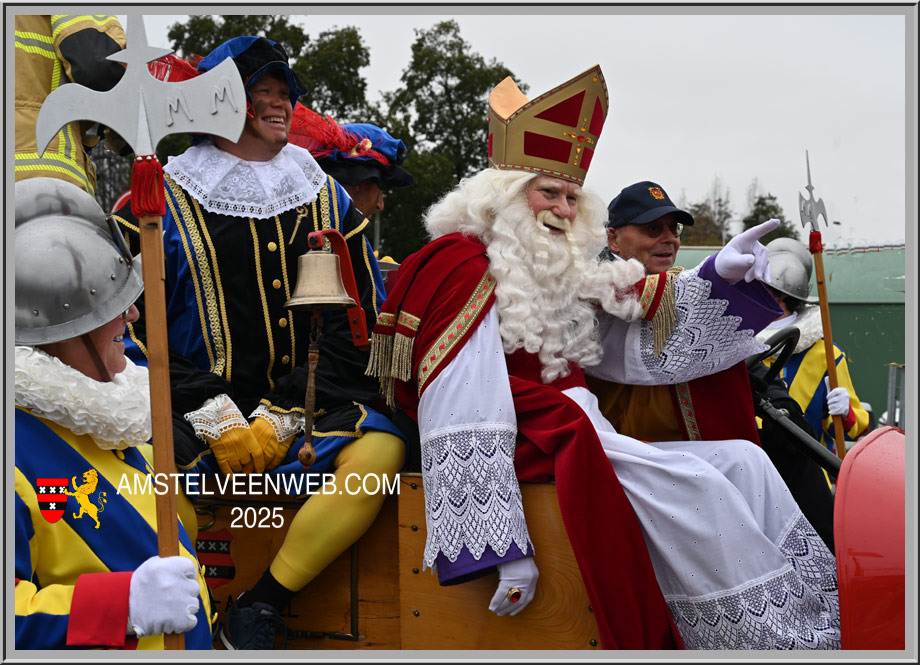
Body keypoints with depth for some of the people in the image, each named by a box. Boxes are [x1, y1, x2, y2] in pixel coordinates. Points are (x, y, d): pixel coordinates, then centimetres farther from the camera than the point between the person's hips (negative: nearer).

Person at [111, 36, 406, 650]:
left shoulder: (326, 203, 10)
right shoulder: (163, 203, 3)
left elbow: (360, 323, 4)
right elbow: (134, 327, -2)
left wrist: (284, 416, -9)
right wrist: (213, 419, -14)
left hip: (303, 408, 2)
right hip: (196, 412, -2)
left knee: (381, 449, -27)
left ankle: (259, 609, -21)